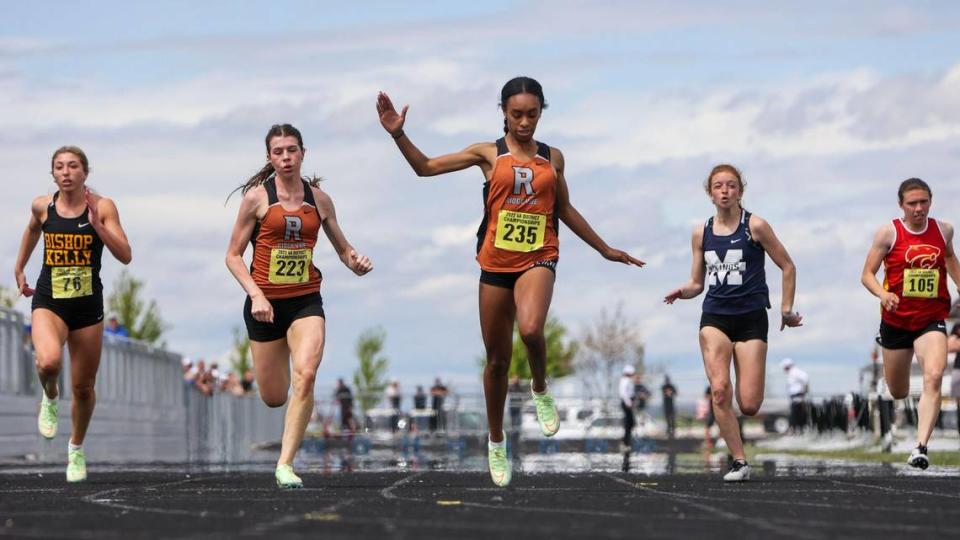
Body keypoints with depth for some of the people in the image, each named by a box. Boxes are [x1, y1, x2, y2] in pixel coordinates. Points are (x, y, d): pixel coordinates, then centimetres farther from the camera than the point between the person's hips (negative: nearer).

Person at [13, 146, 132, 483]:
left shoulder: (102, 207, -7)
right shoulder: (42, 206, 0)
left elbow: (125, 256, -13)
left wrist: (97, 225, -23)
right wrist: (19, 269, 28)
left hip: (88, 304, 0)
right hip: (49, 302, 0)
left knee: (83, 387, 9)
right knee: (49, 361, -31)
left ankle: (77, 448, 34)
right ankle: (50, 398, 5)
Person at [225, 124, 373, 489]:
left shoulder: (319, 199, 6)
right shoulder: (257, 196, -3)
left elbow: (342, 248, 16)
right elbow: (233, 256, -2)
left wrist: (356, 262, -7)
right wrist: (256, 295, -16)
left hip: (306, 301, 1)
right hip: (265, 303, -1)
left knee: (305, 375, -24)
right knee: (274, 397, 4)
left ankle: (285, 465, -20)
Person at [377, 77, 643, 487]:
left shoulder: (553, 158, 9)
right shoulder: (489, 154, 3)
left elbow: (565, 210, 21)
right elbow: (426, 167, 1)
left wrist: (604, 249, 25)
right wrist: (399, 134, -13)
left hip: (538, 259, 0)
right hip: (496, 263, 0)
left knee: (530, 329, -31)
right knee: (497, 359, 7)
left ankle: (540, 389, -1)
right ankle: (496, 442, 25)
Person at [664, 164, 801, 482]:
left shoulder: (755, 226, -3)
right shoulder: (701, 233, 8)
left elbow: (787, 267, 4)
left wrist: (786, 309, 3)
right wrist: (682, 292, -7)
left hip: (751, 318, -2)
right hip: (714, 317, 2)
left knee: (749, 405, -8)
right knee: (719, 390, -19)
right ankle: (739, 462, -11)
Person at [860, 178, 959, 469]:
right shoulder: (889, 233, -8)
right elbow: (867, 275, -6)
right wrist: (883, 295, -24)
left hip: (932, 319, 0)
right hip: (896, 320, 0)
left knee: (933, 377, -25)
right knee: (898, 392, 13)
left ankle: (920, 447, -29)